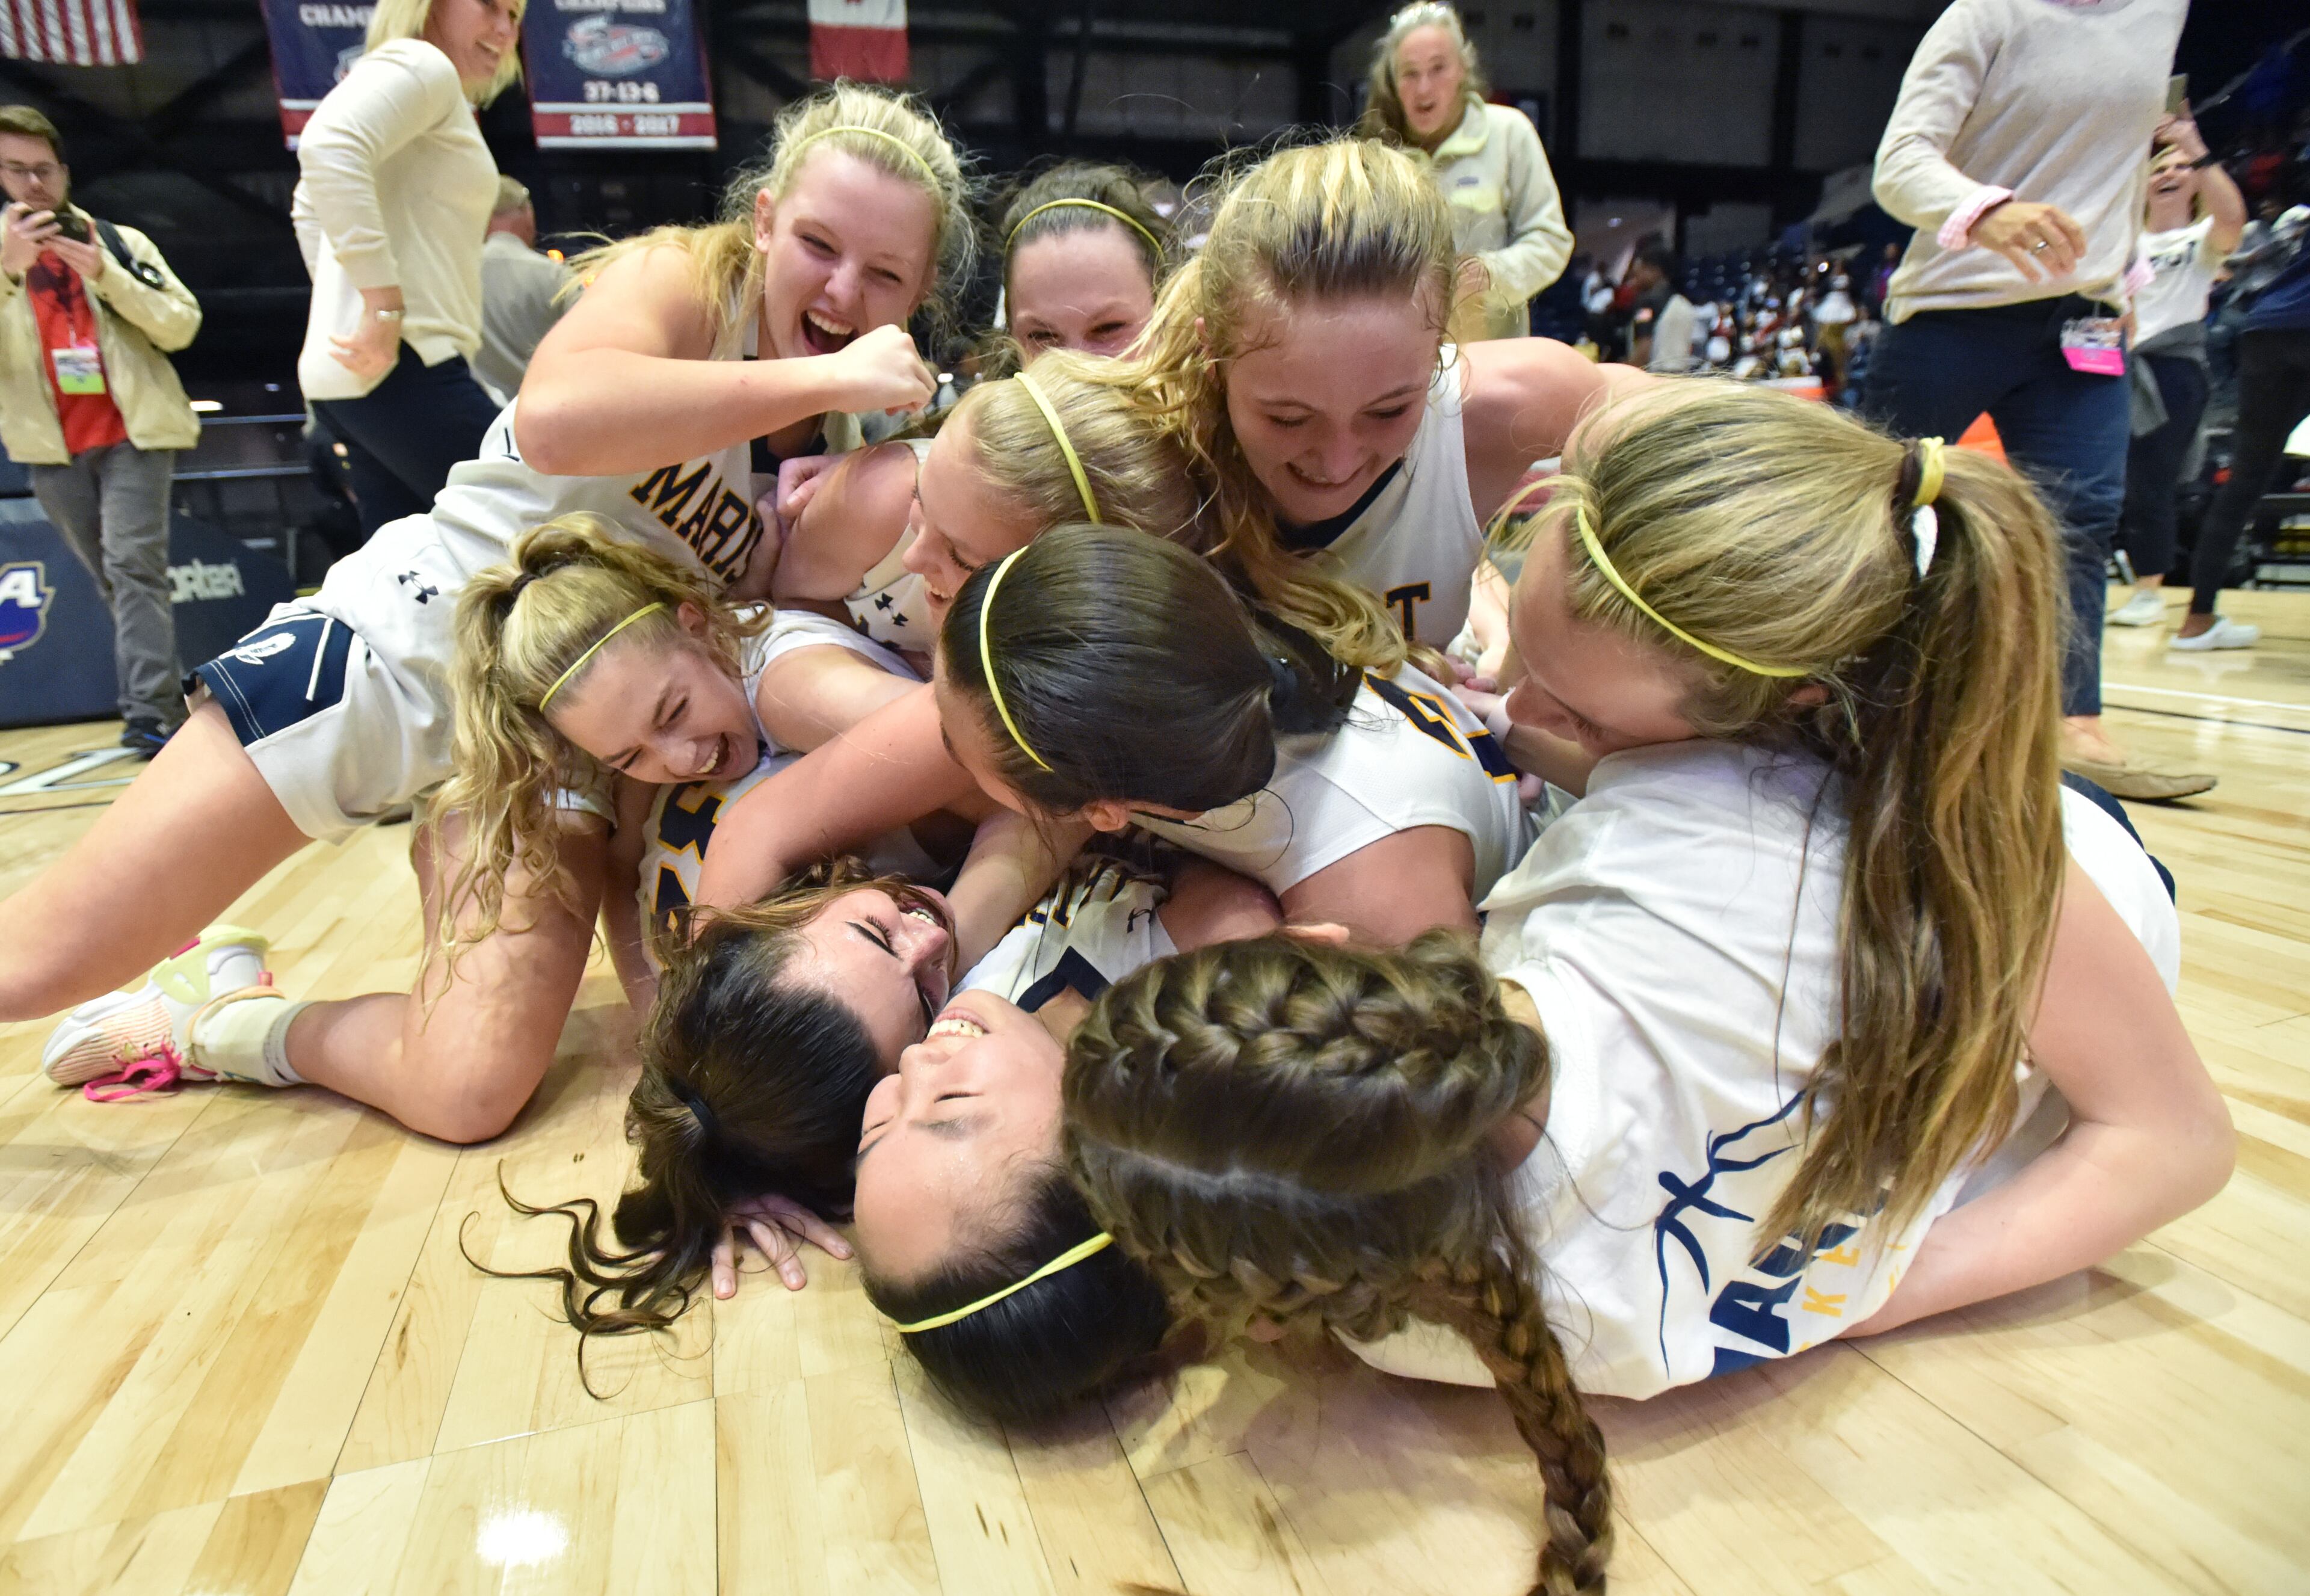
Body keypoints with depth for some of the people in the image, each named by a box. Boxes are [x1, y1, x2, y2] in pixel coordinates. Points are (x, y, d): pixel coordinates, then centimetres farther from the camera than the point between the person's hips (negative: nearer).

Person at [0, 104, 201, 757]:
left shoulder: (120, 242, 8)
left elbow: (183, 325, -3)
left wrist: (104, 275, -14)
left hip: (132, 435, -3)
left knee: (133, 568, -15)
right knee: (114, 580, 8)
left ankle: (149, 717, -19)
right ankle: (158, 702, 19)